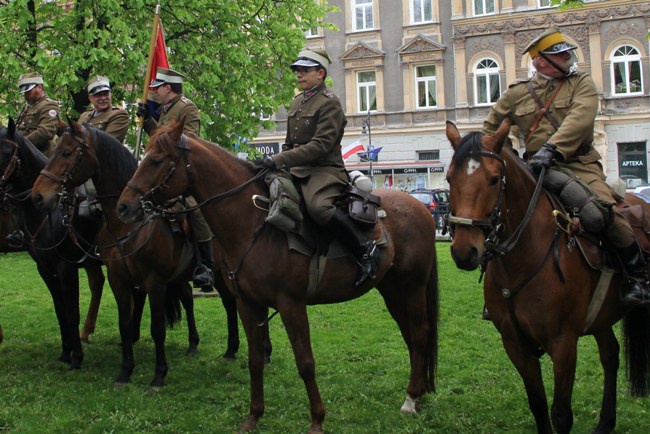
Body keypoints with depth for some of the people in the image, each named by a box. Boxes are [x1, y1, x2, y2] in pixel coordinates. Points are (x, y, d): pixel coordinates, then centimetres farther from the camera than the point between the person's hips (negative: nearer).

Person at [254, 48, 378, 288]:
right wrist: (276, 164, 5)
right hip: (297, 170, 9)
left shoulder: (329, 102, -9)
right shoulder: (297, 102, 18)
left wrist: (278, 160, -25)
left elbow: (321, 145, -20)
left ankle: (364, 247, -19)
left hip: (325, 170, -9)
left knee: (317, 207, -36)